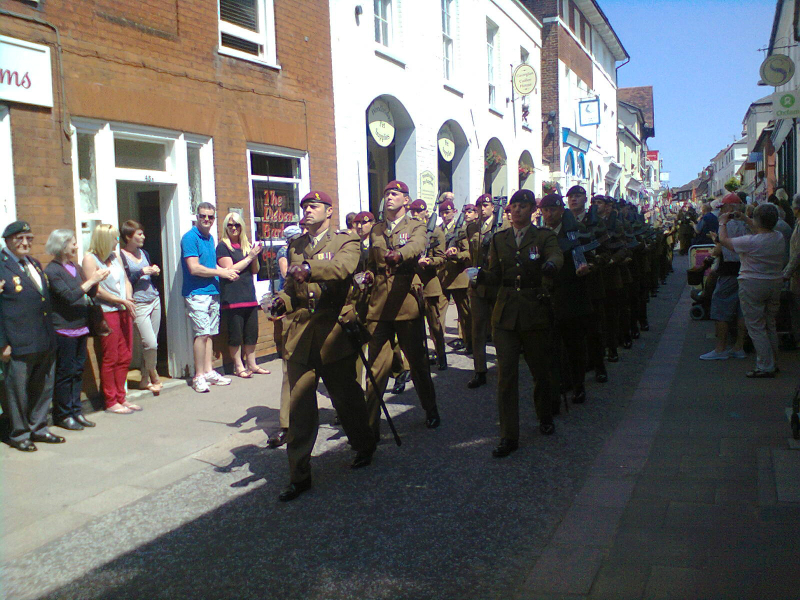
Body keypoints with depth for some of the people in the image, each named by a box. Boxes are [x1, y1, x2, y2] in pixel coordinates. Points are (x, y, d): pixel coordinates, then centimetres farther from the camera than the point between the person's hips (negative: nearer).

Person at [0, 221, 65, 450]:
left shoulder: (34, 264, 16)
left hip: (45, 342, 7)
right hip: (19, 344, -7)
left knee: (44, 386, 15)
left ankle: (38, 428, 30)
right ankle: (19, 434, 19)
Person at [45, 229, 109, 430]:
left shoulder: (76, 267, 14)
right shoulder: (52, 271, -10)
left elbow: (91, 294, 15)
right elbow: (69, 296, -19)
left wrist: (96, 280, -4)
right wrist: (92, 280, -19)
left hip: (81, 328, 7)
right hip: (63, 329, -7)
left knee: (78, 370, 10)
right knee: (65, 373, -1)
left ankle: (76, 411, 19)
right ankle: (62, 415, 8)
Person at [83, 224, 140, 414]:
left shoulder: (115, 256, 15)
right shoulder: (90, 258, -6)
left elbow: (126, 280, 16)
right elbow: (97, 289, -12)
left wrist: (129, 300, -3)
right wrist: (122, 301, -11)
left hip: (124, 312, 7)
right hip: (107, 312, -7)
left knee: (125, 357, 9)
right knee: (110, 359, 0)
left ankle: (121, 398, 20)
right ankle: (111, 402, 9)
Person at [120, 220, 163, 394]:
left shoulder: (144, 253, 13)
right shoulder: (121, 256, -9)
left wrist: (155, 272, 4)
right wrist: (141, 272, -15)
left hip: (154, 300, 7)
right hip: (138, 304, -7)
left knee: (151, 343, 8)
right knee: (150, 344, -11)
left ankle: (145, 379, 19)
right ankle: (154, 377, 11)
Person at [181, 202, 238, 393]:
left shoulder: (210, 238, 16)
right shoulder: (190, 237, -10)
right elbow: (194, 268, -17)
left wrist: (226, 270, 7)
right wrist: (222, 273, -11)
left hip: (212, 292, 8)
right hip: (196, 293, -8)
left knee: (209, 333, 10)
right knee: (202, 334, -10)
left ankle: (208, 372, 18)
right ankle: (199, 376, -2)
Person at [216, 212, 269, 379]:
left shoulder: (246, 245, 16)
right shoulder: (223, 246, -2)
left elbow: (255, 271, 17)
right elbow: (230, 269, -12)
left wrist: (255, 257, -2)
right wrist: (250, 257, -9)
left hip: (249, 295, 6)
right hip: (233, 298, -6)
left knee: (251, 333, 10)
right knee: (235, 334, -2)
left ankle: (251, 364, 19)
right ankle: (238, 367, 7)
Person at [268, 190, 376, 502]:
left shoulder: (346, 241, 2)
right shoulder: (295, 245, 17)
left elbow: (343, 267, -21)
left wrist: (309, 270, -38)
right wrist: (282, 301, -1)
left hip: (333, 332, -3)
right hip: (300, 334, 4)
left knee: (345, 395, 10)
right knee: (299, 403, 0)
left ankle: (364, 445, 37)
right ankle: (299, 475, 7)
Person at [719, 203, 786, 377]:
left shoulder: (750, 241, -22)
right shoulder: (779, 237, -1)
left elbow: (724, 240, -7)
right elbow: (763, 231, 22)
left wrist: (723, 223, 10)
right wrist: (744, 219, 26)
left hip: (753, 285, -7)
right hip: (775, 283, 7)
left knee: (756, 327, -1)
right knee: (770, 325, 17)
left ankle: (765, 366, -2)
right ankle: (773, 362, 25)